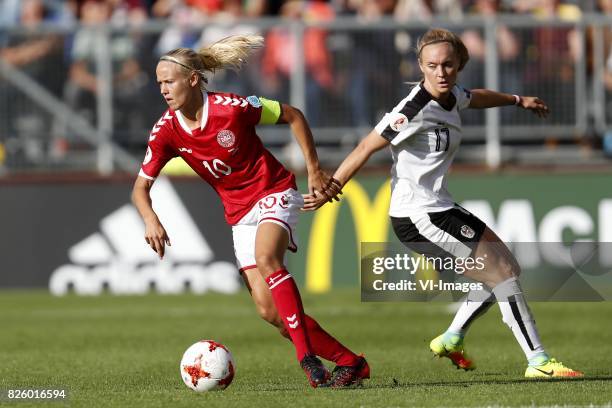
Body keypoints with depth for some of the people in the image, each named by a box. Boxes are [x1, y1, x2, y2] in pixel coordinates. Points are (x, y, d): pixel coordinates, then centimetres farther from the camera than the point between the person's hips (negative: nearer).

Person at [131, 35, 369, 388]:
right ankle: (349, 362, 4)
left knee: (266, 258, -35)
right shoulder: (166, 130, -8)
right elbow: (141, 187, -3)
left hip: (274, 193, -5)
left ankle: (307, 355, -34)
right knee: (269, 310, -6)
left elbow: (293, 116, -6)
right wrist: (150, 219, -25)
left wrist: (314, 170, -5)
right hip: (240, 213, 5)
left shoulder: (230, 107, -19)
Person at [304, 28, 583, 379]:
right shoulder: (415, 110, -21)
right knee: (503, 274, -10)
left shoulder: (452, 97, 5)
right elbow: (366, 149, -17)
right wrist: (329, 191, -16)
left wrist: (517, 100, 46)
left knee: (507, 267, 14)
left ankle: (452, 339, 20)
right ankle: (538, 361, -9)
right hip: (418, 217, -10)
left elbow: (475, 98, 30)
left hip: (438, 210, 10)